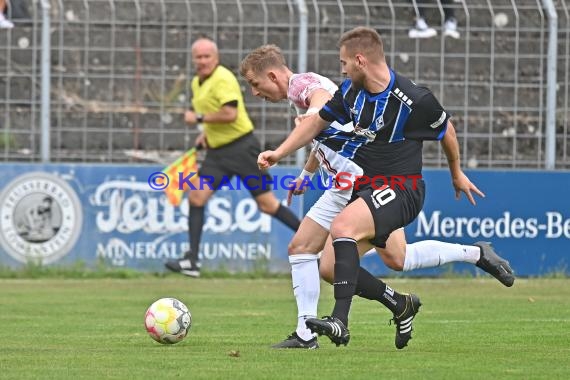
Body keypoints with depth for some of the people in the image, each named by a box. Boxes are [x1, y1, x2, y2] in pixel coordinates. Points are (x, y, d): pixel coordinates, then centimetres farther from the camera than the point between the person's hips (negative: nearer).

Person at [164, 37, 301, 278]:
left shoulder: (223, 79, -15)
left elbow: (230, 113, -26)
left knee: (266, 204, -5)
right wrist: (206, 134, 14)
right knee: (197, 196, -5)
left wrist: (199, 118, -17)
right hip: (217, 152, 8)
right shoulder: (197, 83, 14)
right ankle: (192, 262, -6)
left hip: (241, 147, -8)